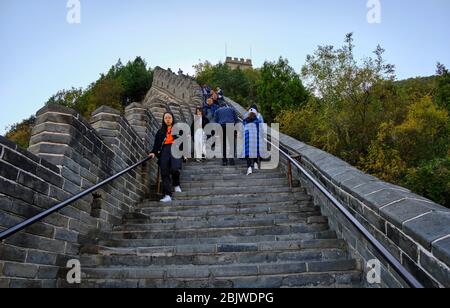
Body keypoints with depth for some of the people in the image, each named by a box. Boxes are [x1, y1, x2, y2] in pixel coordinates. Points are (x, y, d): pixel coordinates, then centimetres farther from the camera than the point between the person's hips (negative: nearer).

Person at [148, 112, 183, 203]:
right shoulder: (160, 132, 21)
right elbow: (156, 144, 13)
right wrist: (153, 152, -4)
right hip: (164, 150, 2)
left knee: (174, 169, -24)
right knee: (164, 173, -11)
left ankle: (176, 185, 8)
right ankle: (167, 195, -15)